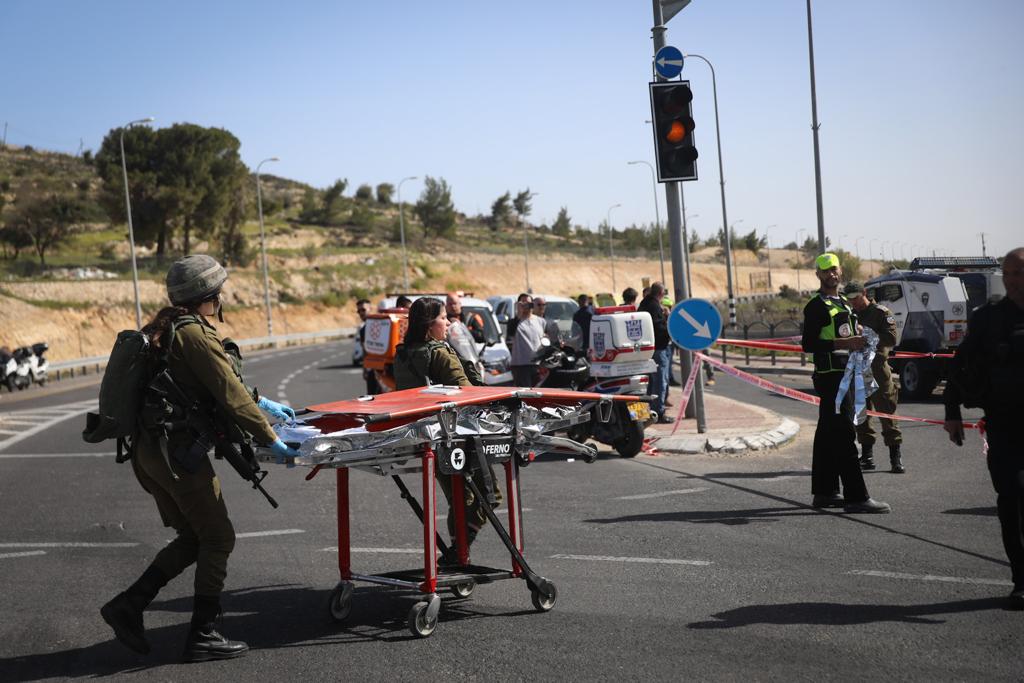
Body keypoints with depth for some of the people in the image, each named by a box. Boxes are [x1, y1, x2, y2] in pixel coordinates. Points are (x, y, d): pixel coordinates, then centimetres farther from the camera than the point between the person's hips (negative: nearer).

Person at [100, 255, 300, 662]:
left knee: (191, 537, 17)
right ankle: (203, 636, 7)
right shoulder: (196, 334, -16)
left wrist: (261, 404, 25)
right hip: (179, 452, -9)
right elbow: (230, 396, -16)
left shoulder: (164, 327, 13)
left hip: (148, 449, 9)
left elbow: (223, 382, 22)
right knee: (218, 538, 3)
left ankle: (129, 605, 12)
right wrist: (271, 440, -8)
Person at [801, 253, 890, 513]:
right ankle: (856, 497, -16)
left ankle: (824, 492, 19)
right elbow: (808, 344, -18)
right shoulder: (816, 306, -9)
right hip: (830, 375, -10)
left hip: (846, 374, 10)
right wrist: (843, 343, -24)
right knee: (844, 436, -13)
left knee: (828, 435, 13)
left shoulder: (844, 302, 20)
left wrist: (857, 339, 12)